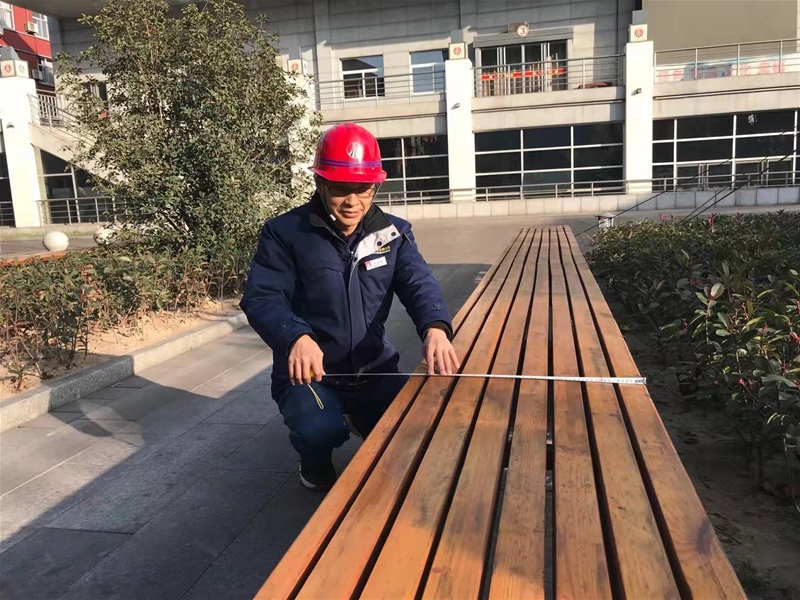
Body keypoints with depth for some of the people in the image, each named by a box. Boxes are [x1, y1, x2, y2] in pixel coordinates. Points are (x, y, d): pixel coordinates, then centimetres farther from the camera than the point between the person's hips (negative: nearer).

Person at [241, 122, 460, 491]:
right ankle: (316, 463, 10)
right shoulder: (285, 232, -9)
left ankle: (362, 421, 23)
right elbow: (261, 298, -16)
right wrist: (297, 337, -38)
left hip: (373, 367, 4)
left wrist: (435, 328, -37)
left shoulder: (393, 233, 1)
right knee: (321, 428, -30)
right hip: (309, 371, -3)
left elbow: (419, 283, -13)